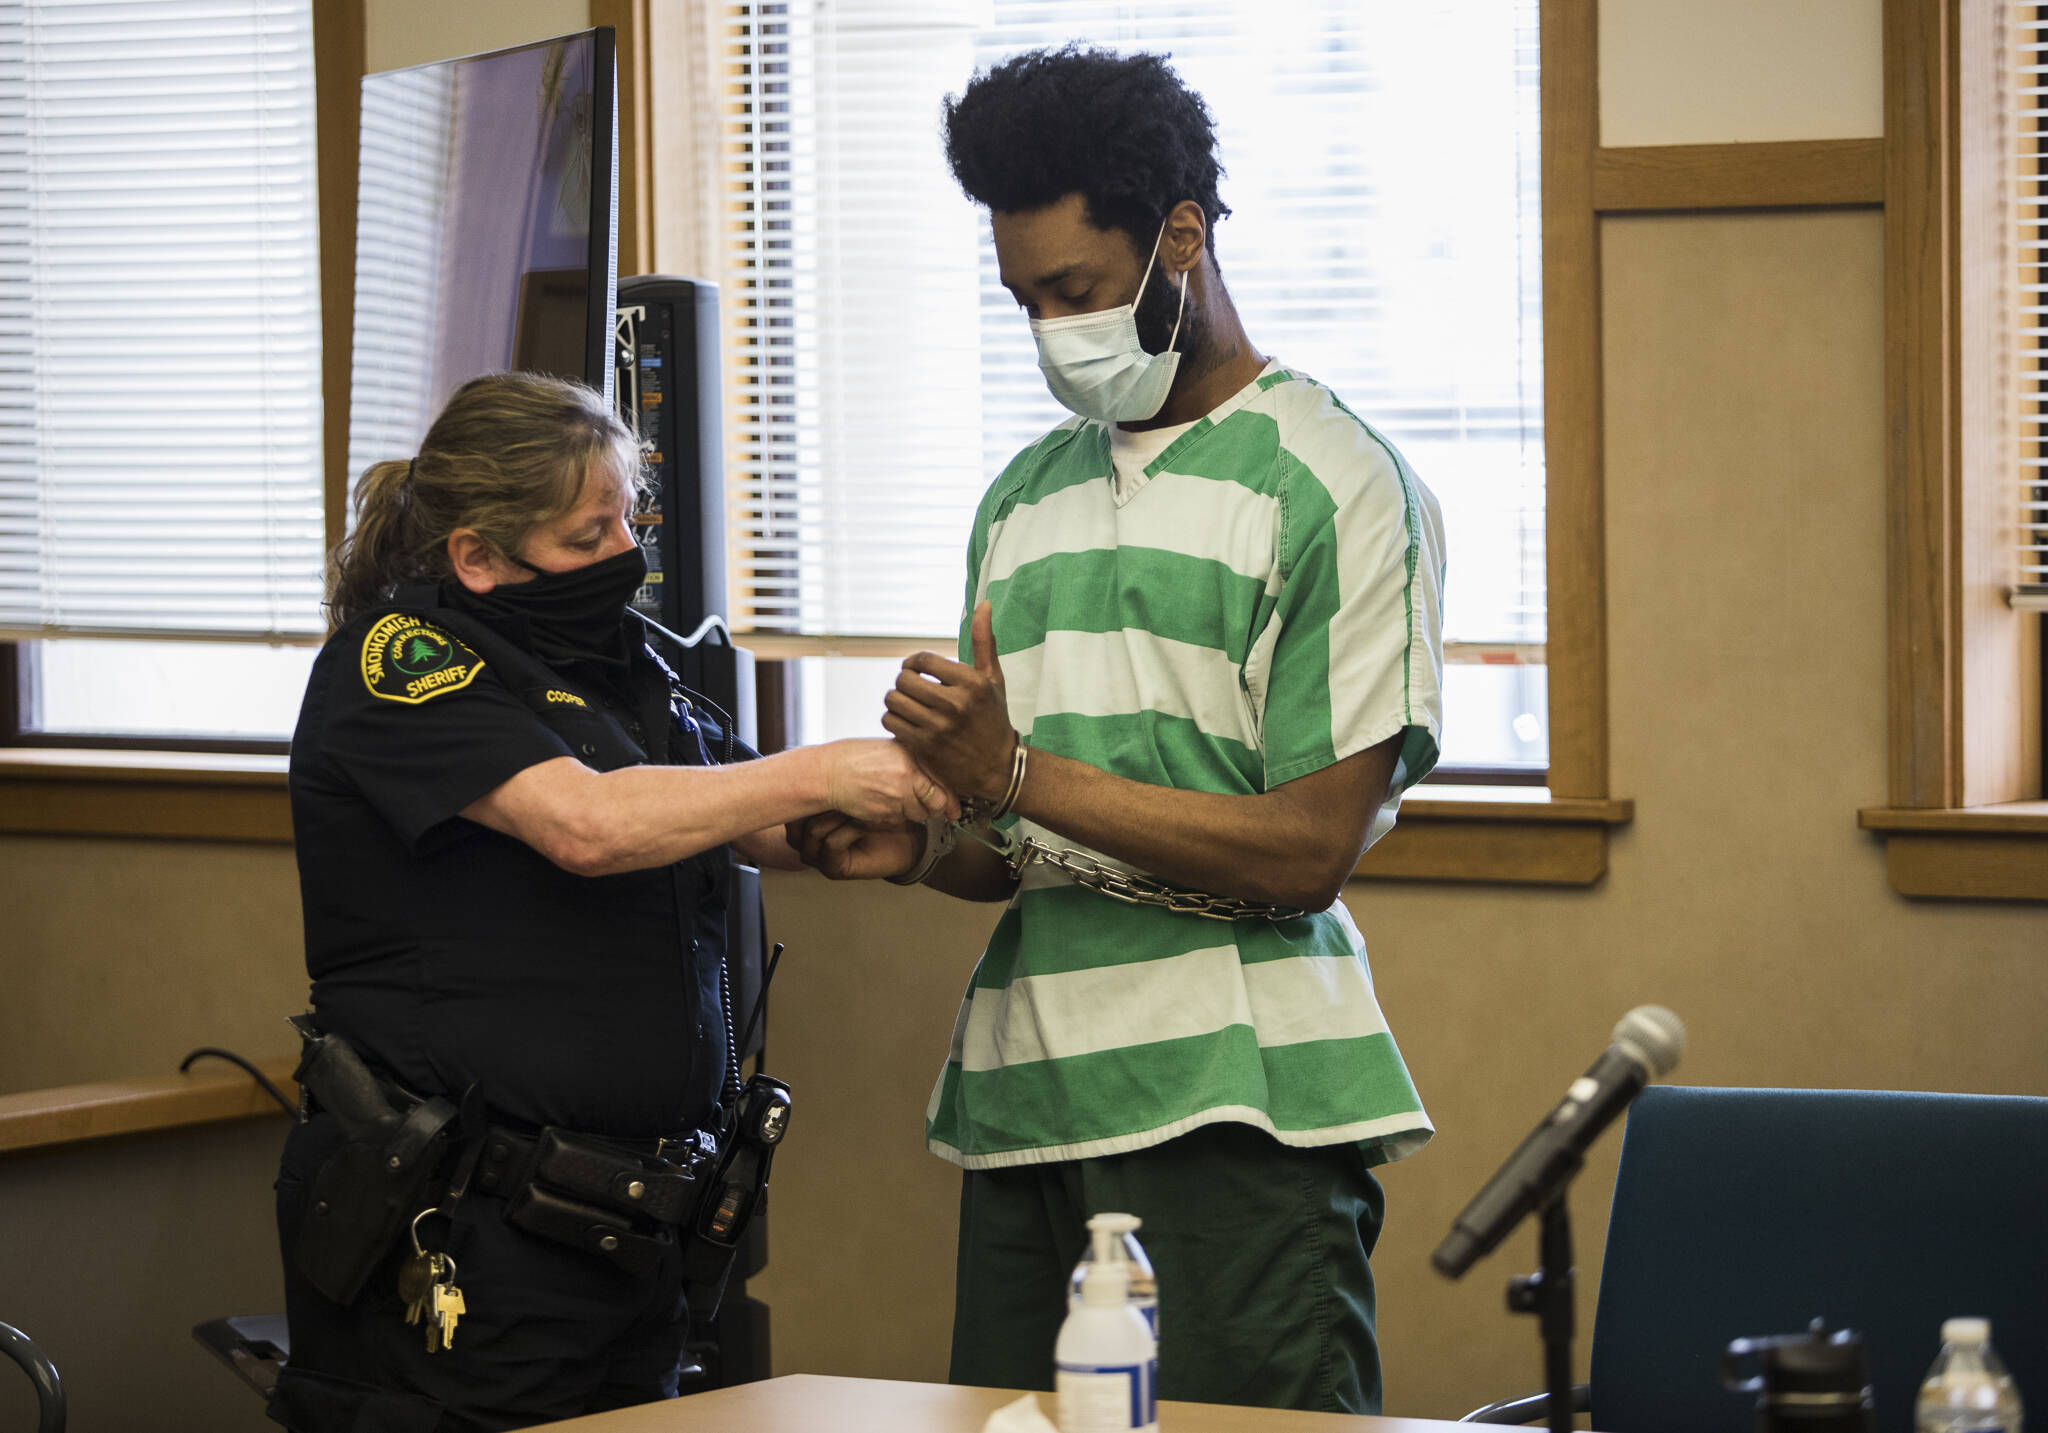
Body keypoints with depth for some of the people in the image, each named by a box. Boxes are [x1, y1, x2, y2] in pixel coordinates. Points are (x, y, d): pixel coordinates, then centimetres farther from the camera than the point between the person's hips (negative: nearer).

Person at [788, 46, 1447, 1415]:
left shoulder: (1333, 483, -2)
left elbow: (1308, 850, -10)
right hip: (1023, 1095, 6)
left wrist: (1018, 775, -14)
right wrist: (922, 846, 0)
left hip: (1230, 1099, -6)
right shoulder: (1026, 496, 20)